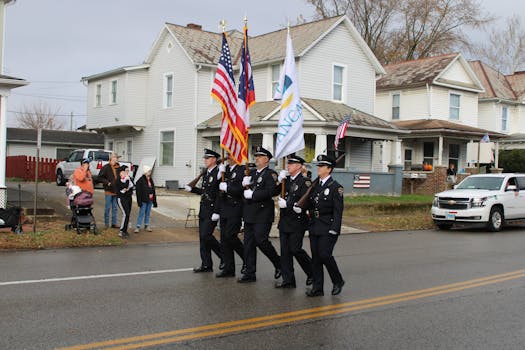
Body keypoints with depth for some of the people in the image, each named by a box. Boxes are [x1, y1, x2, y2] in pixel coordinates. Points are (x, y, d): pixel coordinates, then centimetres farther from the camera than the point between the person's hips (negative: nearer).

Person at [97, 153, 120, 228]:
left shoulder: (118, 168, 5)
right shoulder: (106, 167, -7)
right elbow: (100, 177, -7)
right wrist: (107, 182, -15)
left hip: (116, 191, 4)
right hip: (108, 191, -4)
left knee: (115, 208, 10)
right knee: (107, 208, 2)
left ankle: (114, 223, 17)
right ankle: (106, 223, 12)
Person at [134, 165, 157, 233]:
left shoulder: (150, 180, 11)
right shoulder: (141, 180, -11)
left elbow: (153, 190, 17)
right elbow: (138, 192, -13)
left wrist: (154, 201, 16)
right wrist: (139, 201, -16)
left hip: (150, 200, 6)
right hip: (144, 200, -6)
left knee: (148, 213, 13)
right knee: (141, 213, -5)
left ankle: (146, 226, 23)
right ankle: (138, 227, 0)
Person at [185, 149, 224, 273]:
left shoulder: (218, 173, -14)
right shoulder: (206, 173, 14)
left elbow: (220, 194, -19)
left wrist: (216, 212, -23)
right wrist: (192, 189, 10)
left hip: (212, 210, -9)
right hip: (203, 210, 9)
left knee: (206, 235, -11)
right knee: (202, 237, 8)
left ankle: (224, 256, 7)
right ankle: (206, 265, 15)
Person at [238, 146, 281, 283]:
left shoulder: (271, 174, -6)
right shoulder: (251, 173, 18)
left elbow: (270, 191, -20)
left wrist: (252, 194, -17)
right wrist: (244, 184, -5)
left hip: (263, 214, -7)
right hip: (249, 213, 7)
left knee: (261, 240, -11)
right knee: (248, 243, 6)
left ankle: (279, 263, 12)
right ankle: (249, 273, 13)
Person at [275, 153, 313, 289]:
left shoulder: (305, 182, -9)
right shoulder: (286, 180, 12)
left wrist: (287, 204, -19)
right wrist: (279, 180, -6)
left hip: (297, 222, -7)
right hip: (284, 221, 7)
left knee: (295, 249, -5)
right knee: (285, 251, 6)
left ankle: (312, 272, 18)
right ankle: (288, 280, 13)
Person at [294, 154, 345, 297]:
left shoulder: (336, 187, -7)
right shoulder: (315, 185, 14)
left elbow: (338, 210, -11)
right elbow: (310, 203, 17)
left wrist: (334, 229, -17)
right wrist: (300, 208, -4)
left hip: (327, 229, -7)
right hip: (314, 227, 7)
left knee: (325, 255, -10)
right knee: (315, 258, 6)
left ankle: (338, 281, 13)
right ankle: (317, 288, 13)